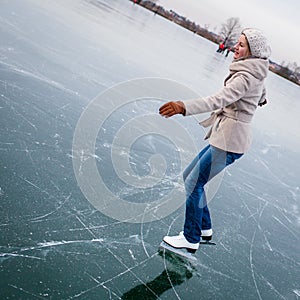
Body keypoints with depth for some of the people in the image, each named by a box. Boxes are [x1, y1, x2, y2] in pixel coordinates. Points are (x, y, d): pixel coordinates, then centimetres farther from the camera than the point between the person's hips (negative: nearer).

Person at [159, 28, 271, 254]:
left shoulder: (246, 77, -20)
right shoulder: (256, 73, 10)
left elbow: (220, 99, -37)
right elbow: (261, 96, 30)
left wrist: (184, 107, -48)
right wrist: (260, 99, 54)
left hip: (229, 142, -10)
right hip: (224, 138, 10)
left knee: (193, 183, -3)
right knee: (190, 175, 17)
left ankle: (191, 239, 9)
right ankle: (205, 228, 27)